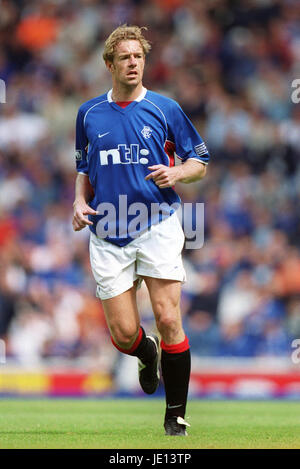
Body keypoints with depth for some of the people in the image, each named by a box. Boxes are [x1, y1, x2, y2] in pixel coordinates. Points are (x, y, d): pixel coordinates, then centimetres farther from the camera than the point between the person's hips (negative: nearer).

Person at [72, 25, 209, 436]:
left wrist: (175, 173, -13)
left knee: (168, 320, -11)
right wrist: (80, 202, 5)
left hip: (158, 228, -2)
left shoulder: (165, 108, 3)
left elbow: (200, 162, 8)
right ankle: (148, 354, 34)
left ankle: (176, 417, -1)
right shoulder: (89, 113, 11)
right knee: (123, 334, -4)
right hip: (108, 235, 2)